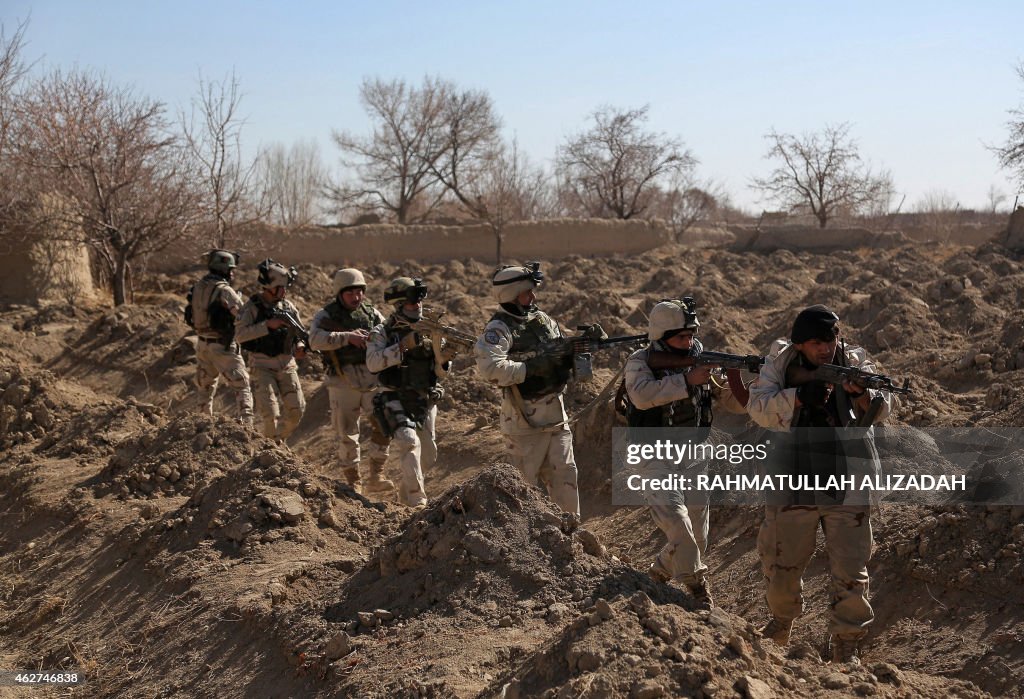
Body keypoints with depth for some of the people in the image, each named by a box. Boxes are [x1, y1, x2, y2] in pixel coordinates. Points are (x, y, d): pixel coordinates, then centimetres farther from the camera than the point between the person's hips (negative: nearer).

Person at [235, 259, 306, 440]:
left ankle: (280, 440, 25)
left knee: (296, 410, 0)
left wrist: (300, 347, -8)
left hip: (287, 364, 5)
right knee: (270, 414, -13)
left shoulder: (288, 306, 7)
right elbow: (239, 334, -18)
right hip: (262, 366, -4)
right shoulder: (252, 306, -6)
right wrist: (267, 325, -24)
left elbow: (301, 333, 15)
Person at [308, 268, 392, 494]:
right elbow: (315, 340, -19)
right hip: (343, 381, -2)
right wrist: (347, 337, -25)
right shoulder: (326, 315, -1)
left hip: (372, 378, 2)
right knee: (347, 433, 3)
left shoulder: (371, 313, 10)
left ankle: (375, 477, -5)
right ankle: (353, 482, 14)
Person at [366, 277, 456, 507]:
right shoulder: (383, 333, -4)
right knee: (409, 442, -25)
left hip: (426, 401, 5)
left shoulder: (430, 331, 5)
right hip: (396, 401, -5)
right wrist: (402, 346, -27)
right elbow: (373, 363, -21)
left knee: (428, 455, 11)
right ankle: (417, 499, -20)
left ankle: (406, 489, 36)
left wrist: (443, 360, -16)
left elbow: (439, 373, 7)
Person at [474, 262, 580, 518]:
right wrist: (532, 367, -25)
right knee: (525, 482, 4)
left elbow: (564, 356, 15)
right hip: (525, 420, -7)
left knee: (565, 475, 10)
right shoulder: (499, 329, -13)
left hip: (556, 414, 7)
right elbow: (490, 367, -29)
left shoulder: (542, 319, 9)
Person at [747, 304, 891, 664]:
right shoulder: (781, 363, -3)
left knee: (850, 572, 1)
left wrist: (864, 395, -41)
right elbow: (758, 407, -15)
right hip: (794, 482, 1)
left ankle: (846, 647, 18)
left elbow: (881, 407, -18)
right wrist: (800, 396, -30)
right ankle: (782, 622, 42)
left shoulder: (855, 361, -4)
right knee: (781, 562, 15)